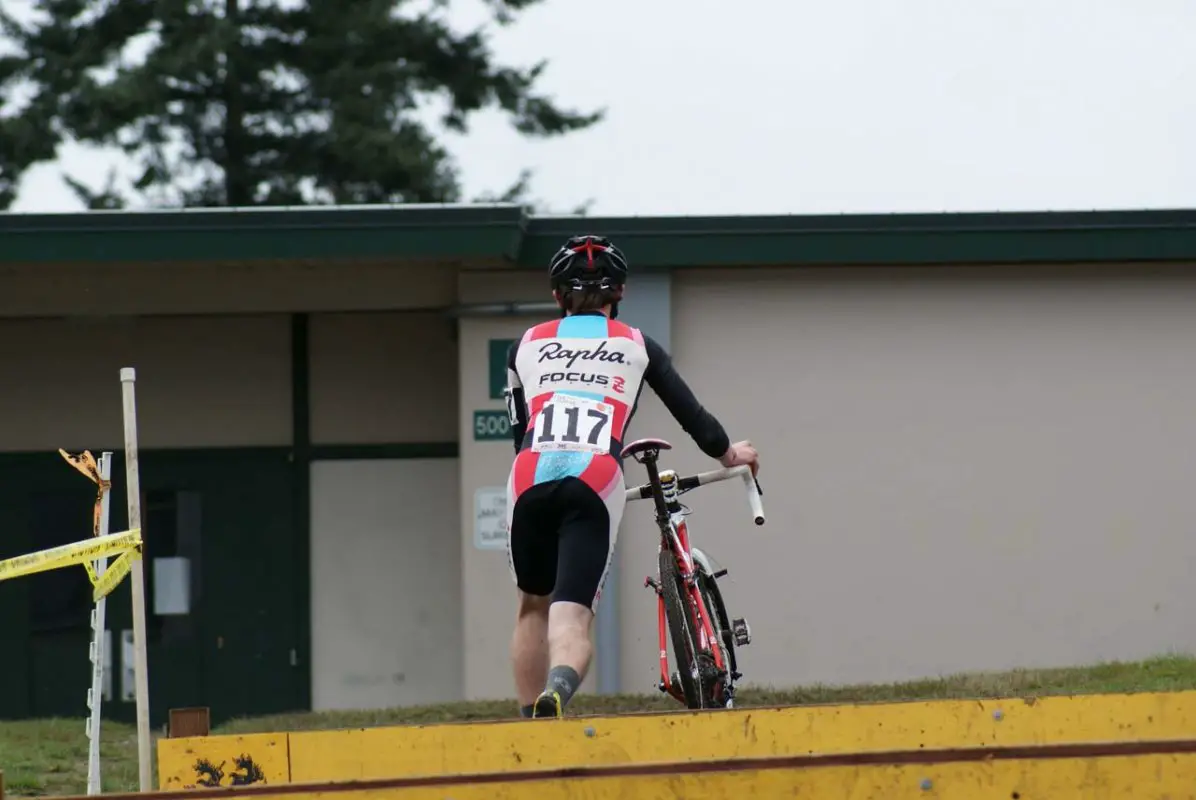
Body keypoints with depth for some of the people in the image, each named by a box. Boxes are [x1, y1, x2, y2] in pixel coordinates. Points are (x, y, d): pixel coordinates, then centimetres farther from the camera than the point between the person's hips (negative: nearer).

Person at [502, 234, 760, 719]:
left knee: (534, 606, 22)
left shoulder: (527, 346, 25)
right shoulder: (636, 346, 22)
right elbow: (688, 410, 28)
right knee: (572, 616, -10)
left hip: (530, 479, 2)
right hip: (595, 485, -2)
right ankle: (558, 690, -41)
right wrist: (728, 453, 46)